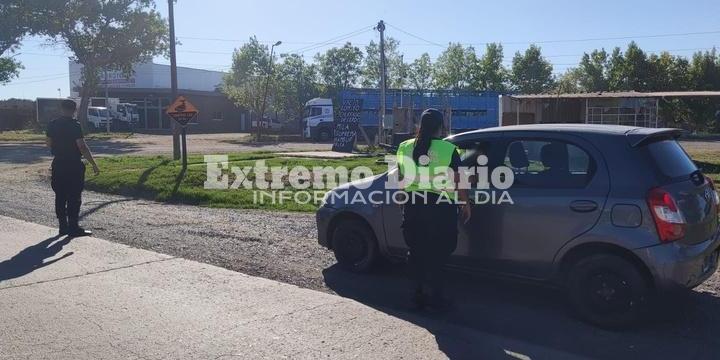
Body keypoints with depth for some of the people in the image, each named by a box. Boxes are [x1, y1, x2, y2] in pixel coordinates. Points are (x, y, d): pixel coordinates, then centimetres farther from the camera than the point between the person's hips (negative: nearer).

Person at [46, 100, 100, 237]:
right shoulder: (74, 125, -14)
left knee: (60, 197, 11)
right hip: (73, 165, -6)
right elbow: (82, 147, -17)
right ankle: (73, 228, 1)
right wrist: (94, 164, -13)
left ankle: (63, 226, 17)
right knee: (74, 198, -1)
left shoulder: (52, 125, 6)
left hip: (58, 164, 7)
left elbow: (49, 144, 15)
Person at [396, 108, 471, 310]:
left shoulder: (404, 148, 2)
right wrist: (465, 204, 8)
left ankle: (419, 296, 18)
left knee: (417, 253, 13)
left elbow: (401, 177, 10)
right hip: (440, 207, -3)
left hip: (413, 206, 4)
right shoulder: (448, 149, -9)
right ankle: (434, 297, 9)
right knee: (437, 254, 7)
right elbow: (459, 181, -4)